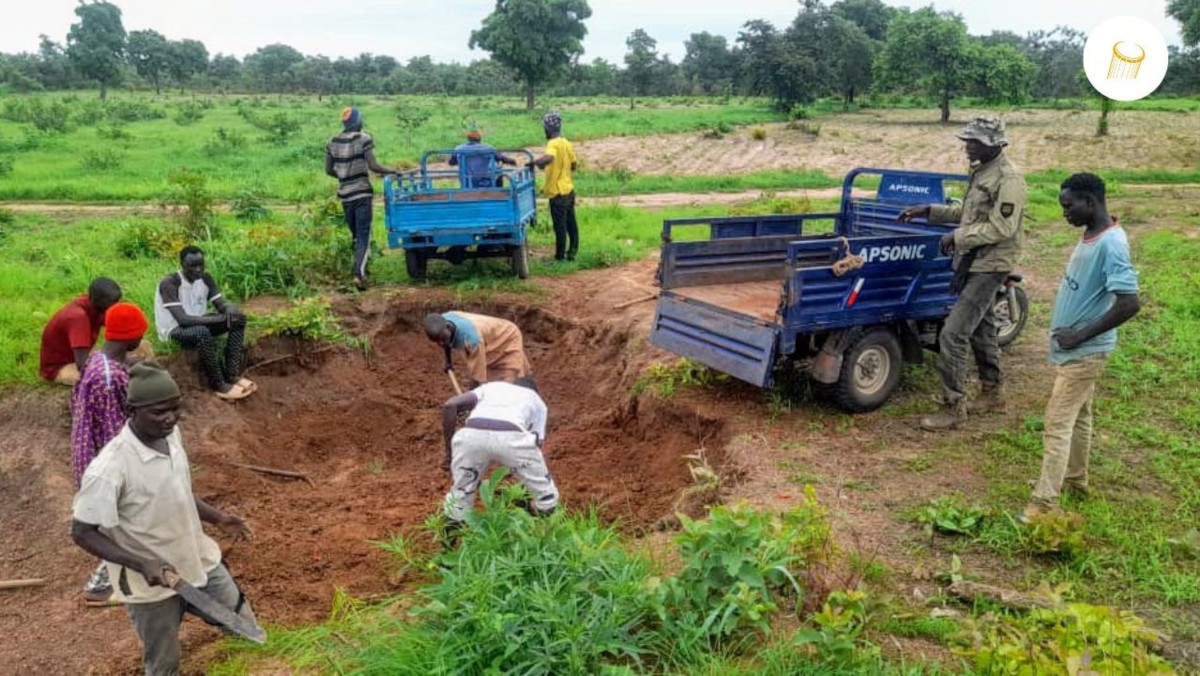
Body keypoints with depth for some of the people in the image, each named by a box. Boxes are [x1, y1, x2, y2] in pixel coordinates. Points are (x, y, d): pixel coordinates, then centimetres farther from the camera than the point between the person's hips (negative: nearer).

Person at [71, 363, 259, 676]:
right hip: (151, 584, -6)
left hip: (199, 562, 6)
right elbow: (82, 533, -20)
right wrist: (142, 564, -28)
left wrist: (217, 517, 1)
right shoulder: (110, 468, -29)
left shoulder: (170, 434, -8)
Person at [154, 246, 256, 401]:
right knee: (202, 332, -38)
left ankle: (232, 375, -15)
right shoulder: (169, 283, -25)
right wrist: (221, 319, -36)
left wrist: (230, 308, -30)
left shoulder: (205, 278, -3)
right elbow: (182, 319, -33)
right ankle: (218, 385, -25)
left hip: (198, 324, 7)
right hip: (175, 330, -7)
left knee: (238, 318, -10)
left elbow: (221, 304, -3)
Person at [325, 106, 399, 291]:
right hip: (362, 193, -5)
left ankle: (359, 269, 24)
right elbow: (373, 166, -13)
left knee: (355, 234, 19)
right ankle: (359, 273, -20)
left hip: (345, 194, 5)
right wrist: (391, 171, 1)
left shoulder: (332, 143, 8)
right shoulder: (363, 139, -8)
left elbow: (328, 170, 12)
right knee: (364, 235, -6)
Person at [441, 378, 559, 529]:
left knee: (460, 495, 26)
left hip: (471, 434, 2)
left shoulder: (490, 386, 39)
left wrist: (449, 452, 26)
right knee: (546, 498, 21)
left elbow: (450, 405, 21)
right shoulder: (537, 401, 37)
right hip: (510, 436, -2)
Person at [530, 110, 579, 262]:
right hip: (569, 189, 8)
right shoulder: (567, 143, 9)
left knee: (560, 226, -1)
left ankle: (560, 256, 6)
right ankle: (572, 251, 21)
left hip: (558, 192, -8)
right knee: (571, 223, 13)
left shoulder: (553, 144, -16)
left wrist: (535, 162, -28)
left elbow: (548, 157, -38)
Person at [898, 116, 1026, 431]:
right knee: (981, 329, 20)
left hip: (988, 267, -10)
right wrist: (929, 211, 14)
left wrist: (957, 237, -21)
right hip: (971, 263, 10)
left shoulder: (1009, 178, -17)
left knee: (952, 334, -13)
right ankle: (993, 392, 36)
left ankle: (953, 406, -3)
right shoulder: (980, 171, 11)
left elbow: (1001, 228, -23)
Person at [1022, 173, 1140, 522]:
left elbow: (1129, 303, -29)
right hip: (1075, 348, 9)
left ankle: (1045, 503, -3)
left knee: (1057, 424, -7)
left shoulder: (1110, 244, -23)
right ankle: (1075, 480, 36)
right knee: (1078, 416, 21)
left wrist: (1081, 336, -22)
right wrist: (1071, 334, 12)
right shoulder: (1090, 236, 6)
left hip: (1084, 352, -9)